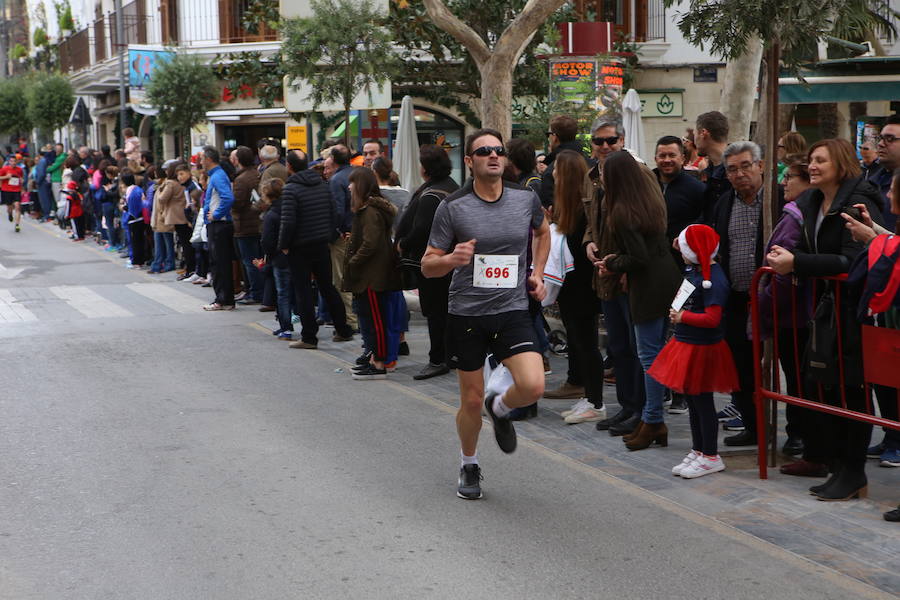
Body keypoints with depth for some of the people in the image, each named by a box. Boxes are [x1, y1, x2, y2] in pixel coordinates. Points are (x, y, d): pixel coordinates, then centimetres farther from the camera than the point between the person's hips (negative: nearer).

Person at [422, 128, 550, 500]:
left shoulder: (526, 199, 1)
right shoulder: (452, 207, -6)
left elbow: (543, 232, 25)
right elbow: (428, 266, -2)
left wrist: (537, 273, 12)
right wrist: (453, 259, -24)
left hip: (513, 311, 1)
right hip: (466, 315, -1)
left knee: (533, 386, -18)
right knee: (471, 400, 7)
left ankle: (499, 407, 18)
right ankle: (469, 466, 34)